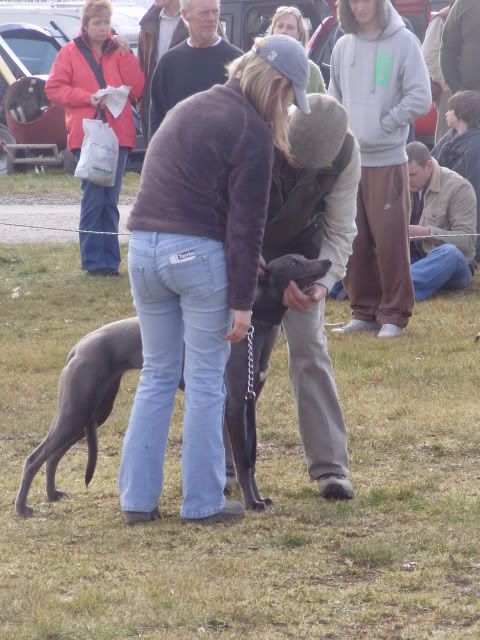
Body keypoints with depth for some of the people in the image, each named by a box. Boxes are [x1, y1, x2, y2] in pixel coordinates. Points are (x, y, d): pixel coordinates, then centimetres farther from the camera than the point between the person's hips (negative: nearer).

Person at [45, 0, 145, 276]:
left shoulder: (119, 51, 12)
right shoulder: (70, 52, 5)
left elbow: (138, 89, 4)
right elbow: (54, 88, 1)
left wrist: (126, 55, -5)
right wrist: (87, 97, -11)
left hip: (118, 135, 3)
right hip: (87, 136, -3)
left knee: (110, 201, 6)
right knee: (93, 198, -9)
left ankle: (110, 260, 9)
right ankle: (94, 261, -5)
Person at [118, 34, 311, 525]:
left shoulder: (189, 107, 18)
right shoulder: (251, 131, -7)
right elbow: (245, 222, -10)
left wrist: (242, 258, 22)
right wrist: (242, 300, -7)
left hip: (144, 245, 7)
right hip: (198, 253, -7)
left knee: (156, 375, 15)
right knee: (205, 383, 4)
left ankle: (138, 498, 13)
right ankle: (202, 502, 8)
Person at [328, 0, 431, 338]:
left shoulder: (403, 42, -5)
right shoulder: (343, 46, 10)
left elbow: (420, 98, -8)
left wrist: (382, 126, -8)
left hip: (388, 160, -5)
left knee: (391, 238, -4)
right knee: (355, 241, 7)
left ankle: (394, 315, 3)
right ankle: (364, 311, 16)